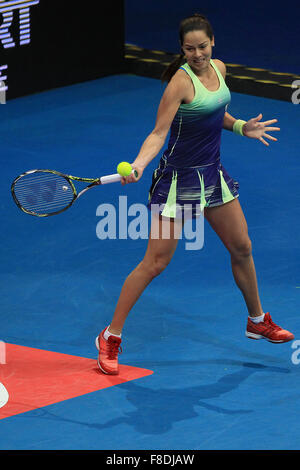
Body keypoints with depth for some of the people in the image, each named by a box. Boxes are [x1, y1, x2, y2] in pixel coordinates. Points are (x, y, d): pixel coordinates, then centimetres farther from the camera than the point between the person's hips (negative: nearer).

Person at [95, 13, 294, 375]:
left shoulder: (219, 68, 2)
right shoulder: (181, 81, -20)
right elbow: (158, 133, -22)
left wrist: (241, 127, 4)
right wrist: (139, 164, -37)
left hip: (212, 174, 8)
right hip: (179, 178, -7)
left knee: (241, 248, 17)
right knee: (155, 262, -8)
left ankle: (258, 321, 38)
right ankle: (111, 337, 1)